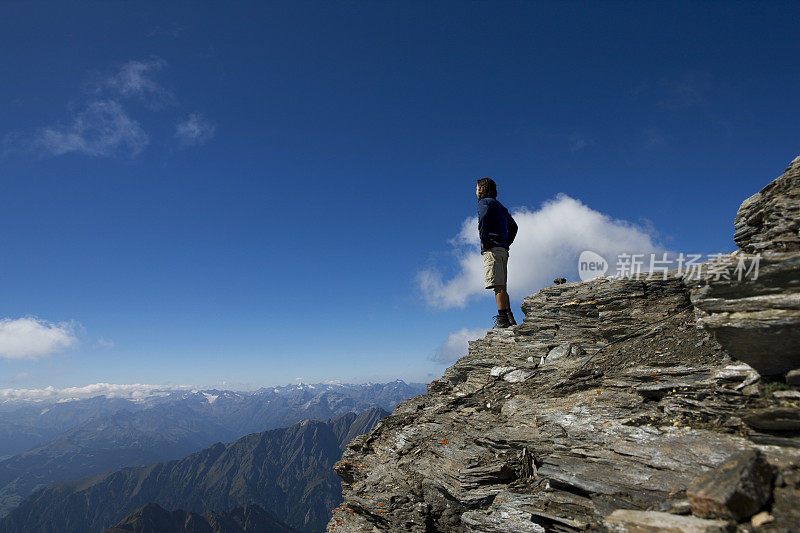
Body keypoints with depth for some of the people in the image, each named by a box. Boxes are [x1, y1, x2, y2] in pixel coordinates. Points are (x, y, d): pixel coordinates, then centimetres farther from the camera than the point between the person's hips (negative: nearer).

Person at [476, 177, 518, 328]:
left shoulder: (484, 202, 1)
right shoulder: (500, 206, 26)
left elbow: (483, 218, -21)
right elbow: (513, 227, 27)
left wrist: (484, 241, -15)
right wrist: (506, 244, 19)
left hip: (492, 248, -9)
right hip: (503, 249, 9)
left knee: (498, 286, -13)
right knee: (501, 287, 10)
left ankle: (503, 320, -17)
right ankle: (509, 318, 7)